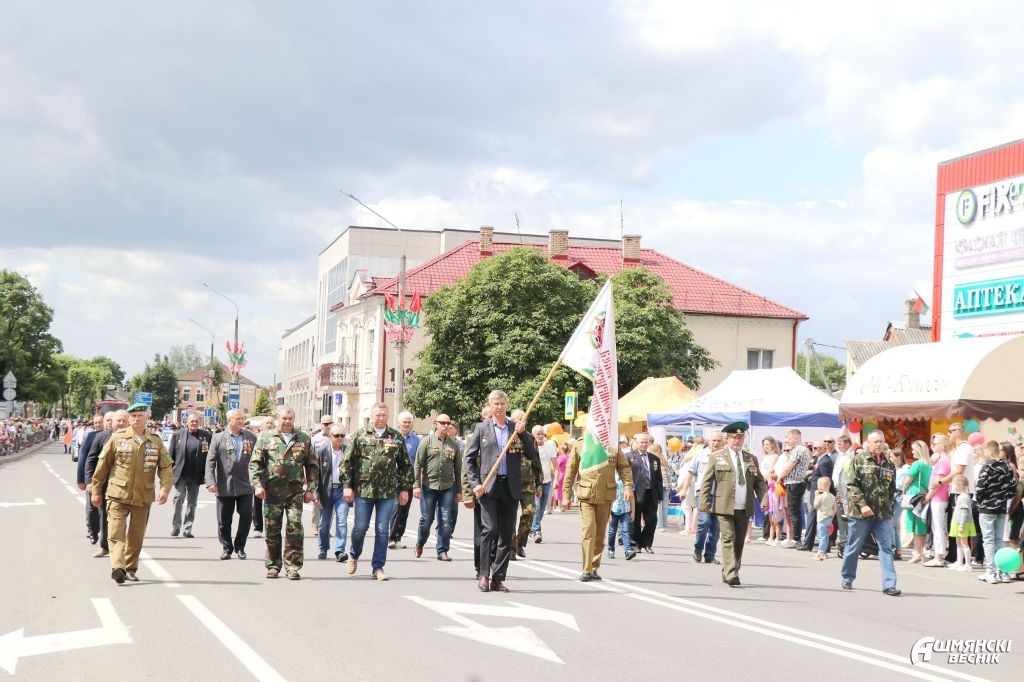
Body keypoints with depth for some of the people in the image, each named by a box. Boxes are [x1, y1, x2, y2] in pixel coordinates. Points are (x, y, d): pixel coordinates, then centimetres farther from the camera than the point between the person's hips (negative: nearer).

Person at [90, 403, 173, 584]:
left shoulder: (156, 441, 6)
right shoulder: (118, 438, 1)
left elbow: (166, 467, 4)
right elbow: (103, 464, 6)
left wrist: (165, 488, -13)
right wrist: (96, 490, 7)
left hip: (143, 497, 2)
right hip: (118, 495, -2)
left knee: (136, 536, 9)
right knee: (116, 533, -15)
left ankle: (130, 569, 21)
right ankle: (117, 567, -23)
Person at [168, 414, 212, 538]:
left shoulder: (206, 436, 1)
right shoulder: (178, 435, 2)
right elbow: (171, 454, 4)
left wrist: (207, 474, -5)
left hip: (195, 476, 1)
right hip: (180, 474, -1)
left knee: (192, 502, 7)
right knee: (179, 499, -7)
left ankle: (187, 529, 14)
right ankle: (175, 528, -1)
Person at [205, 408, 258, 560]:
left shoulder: (251, 437, 6)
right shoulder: (218, 438, 0)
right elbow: (210, 461, -4)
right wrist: (210, 482, -14)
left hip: (245, 485, 1)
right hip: (224, 486, -1)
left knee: (246, 516, -1)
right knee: (224, 520, 6)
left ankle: (240, 547, 17)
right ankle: (226, 548, 21)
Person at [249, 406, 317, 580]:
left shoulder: (304, 440, 11)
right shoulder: (266, 438, 6)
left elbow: (312, 466, 14)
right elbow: (255, 463, 3)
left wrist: (310, 489, 7)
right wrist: (257, 485, -8)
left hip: (295, 492, 0)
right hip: (272, 492, 0)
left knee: (295, 528, -8)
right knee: (272, 530, 5)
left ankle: (292, 567, -2)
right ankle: (273, 566, 16)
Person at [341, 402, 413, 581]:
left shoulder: (396, 437, 7)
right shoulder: (360, 435, 2)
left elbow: (405, 465, 11)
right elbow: (347, 462, 2)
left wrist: (405, 488, 6)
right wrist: (347, 485, -4)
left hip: (388, 492, 1)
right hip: (363, 490, -1)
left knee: (382, 530, 2)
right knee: (360, 527, 4)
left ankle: (378, 567, 9)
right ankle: (354, 555, 32)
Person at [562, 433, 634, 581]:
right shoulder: (580, 446, 4)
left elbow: (624, 467, 8)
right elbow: (570, 472, 6)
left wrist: (628, 487, -7)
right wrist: (566, 495, 2)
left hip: (606, 496, 3)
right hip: (586, 495, -3)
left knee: (600, 533, 7)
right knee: (588, 530, -14)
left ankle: (594, 569, 15)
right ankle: (587, 570, -12)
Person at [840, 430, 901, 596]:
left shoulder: (889, 465, 13)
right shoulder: (858, 460, -2)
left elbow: (891, 490, 18)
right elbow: (851, 485, -9)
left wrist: (890, 510, 11)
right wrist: (862, 505, -18)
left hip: (883, 515, 4)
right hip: (860, 513, -3)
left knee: (886, 548, -4)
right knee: (853, 548, 8)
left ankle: (889, 584, -6)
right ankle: (847, 579, 25)